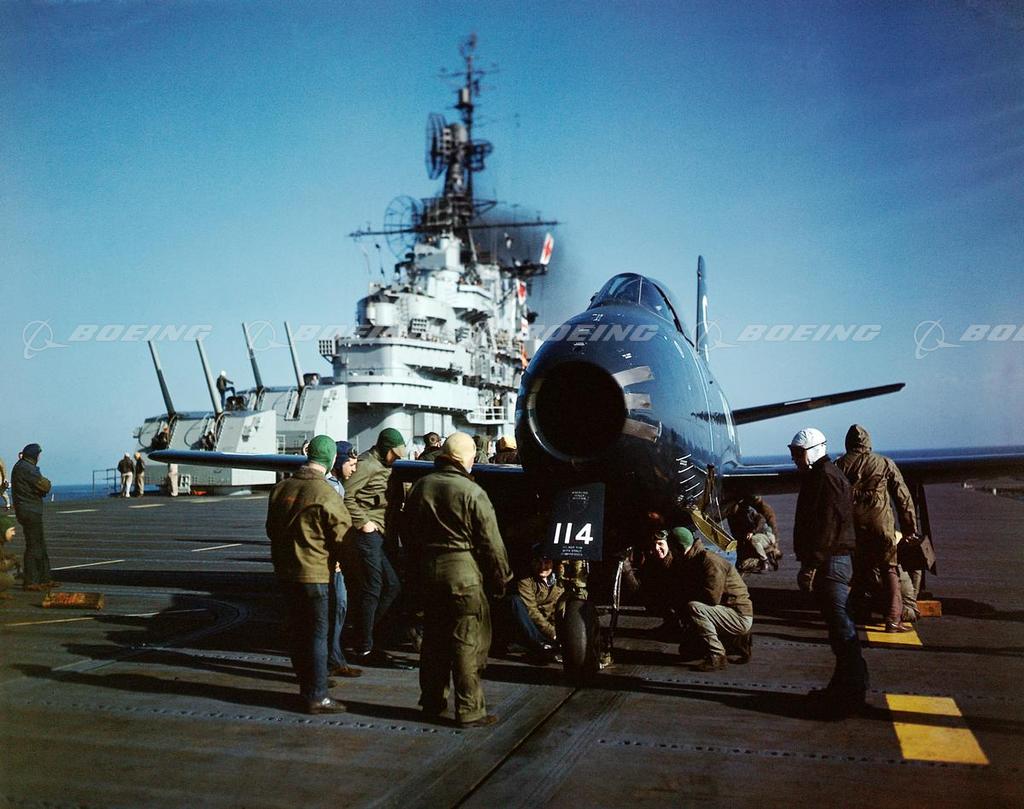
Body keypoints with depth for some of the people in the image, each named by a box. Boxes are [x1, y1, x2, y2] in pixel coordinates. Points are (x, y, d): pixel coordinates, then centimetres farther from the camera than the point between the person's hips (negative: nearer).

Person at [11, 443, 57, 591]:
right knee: (33, 546, -5)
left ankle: (45, 579, 20)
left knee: (40, 545, 14)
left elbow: (40, 488, 18)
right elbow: (45, 486, -18)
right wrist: (47, 483, 2)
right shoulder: (26, 468, -16)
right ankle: (30, 582, -1)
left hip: (30, 512, 10)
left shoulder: (21, 467, 17)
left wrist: (43, 488, -2)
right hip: (30, 512, -10)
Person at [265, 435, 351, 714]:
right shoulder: (325, 494, -18)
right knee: (318, 633, 2)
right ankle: (317, 696, 6)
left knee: (298, 629, 17)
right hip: (315, 573, -7)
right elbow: (343, 535, -13)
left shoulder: (281, 488, 4)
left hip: (284, 572, 7)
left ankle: (306, 686, 29)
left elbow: (271, 529, 15)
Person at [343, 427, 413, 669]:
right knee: (372, 589, -4)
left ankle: (369, 633, 21)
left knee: (392, 586, 12)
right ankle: (365, 649, 4)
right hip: (368, 533, -10)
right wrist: (362, 522, -18)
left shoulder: (383, 466, 18)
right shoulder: (367, 465, -12)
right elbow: (346, 495, -19)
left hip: (380, 534, 10)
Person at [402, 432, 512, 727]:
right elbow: (491, 542, -11)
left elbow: (407, 531, 15)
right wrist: (501, 578, 0)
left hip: (428, 571, 7)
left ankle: (432, 702, 28)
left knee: (433, 638, 17)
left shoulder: (420, 487, 6)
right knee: (468, 643, 1)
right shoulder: (472, 493, -14)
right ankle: (469, 710, 6)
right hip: (464, 573, -6)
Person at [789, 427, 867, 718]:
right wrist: (809, 564, 20)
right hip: (832, 562, 11)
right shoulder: (817, 476, 20)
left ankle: (850, 694, -5)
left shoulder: (826, 476, -13)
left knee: (841, 628, -8)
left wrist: (811, 566, -22)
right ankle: (845, 686, 24)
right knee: (840, 627, 15)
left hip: (830, 563, -11)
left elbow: (827, 525, -21)